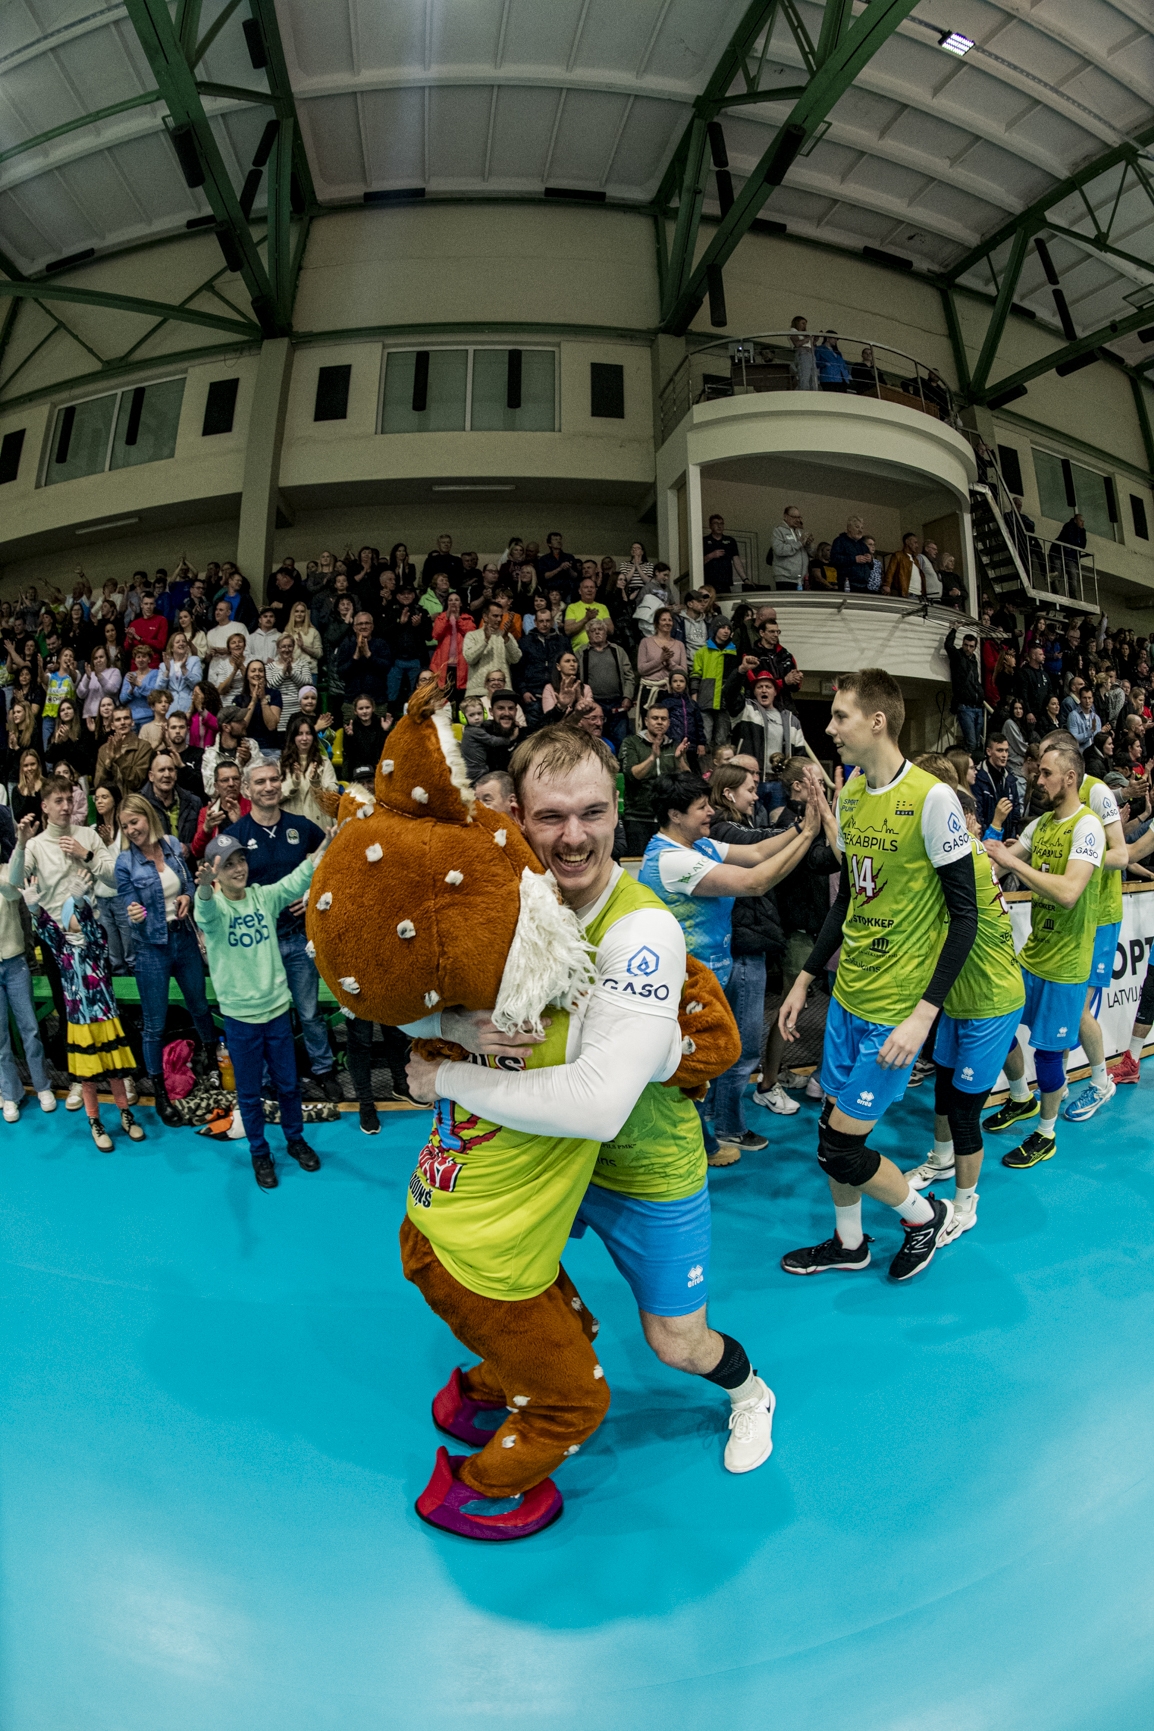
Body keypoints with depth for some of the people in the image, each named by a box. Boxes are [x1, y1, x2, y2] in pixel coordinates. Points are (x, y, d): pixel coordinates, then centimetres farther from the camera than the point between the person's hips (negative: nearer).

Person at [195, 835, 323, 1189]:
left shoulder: (264, 895, -5)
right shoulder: (212, 906, -11)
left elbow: (296, 880, -21)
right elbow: (206, 910, -35)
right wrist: (204, 886, -60)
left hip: (277, 1007, 2)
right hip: (239, 1015, -2)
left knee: (288, 1083, 17)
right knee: (250, 1092, 14)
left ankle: (295, 1139, 40)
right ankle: (259, 1152, 35)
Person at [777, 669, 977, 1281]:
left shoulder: (931, 798, -17)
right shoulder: (849, 794, 5)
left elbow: (964, 914, -14)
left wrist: (924, 1013, -19)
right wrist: (805, 978, 15)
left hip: (897, 1005, -7)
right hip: (847, 993, 7)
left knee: (839, 1148, 0)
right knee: (833, 1128, 15)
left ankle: (923, 1213, 28)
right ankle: (849, 1242, 39)